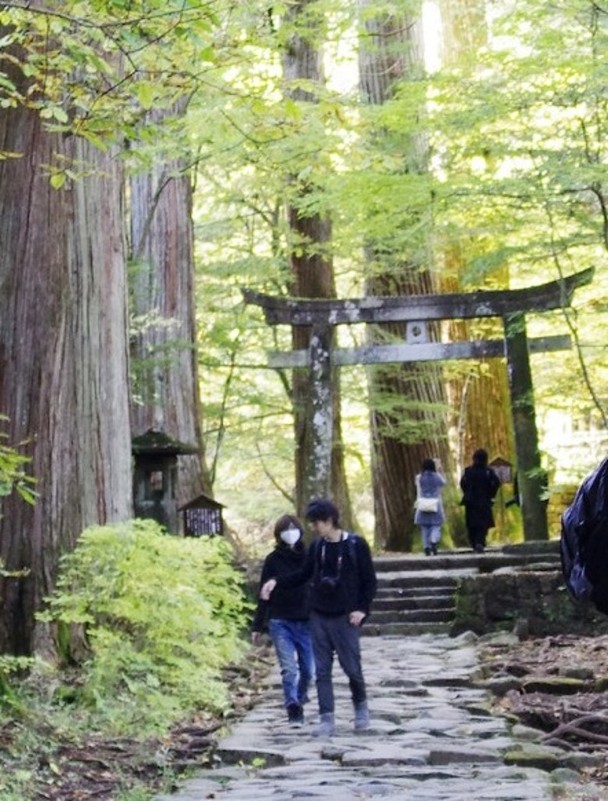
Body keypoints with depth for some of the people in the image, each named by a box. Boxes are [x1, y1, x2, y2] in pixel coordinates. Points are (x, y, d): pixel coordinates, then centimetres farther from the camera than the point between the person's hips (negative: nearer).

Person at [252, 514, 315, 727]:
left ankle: (299, 701, 31)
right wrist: (257, 626, 2)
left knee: (308, 669, 7)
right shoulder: (273, 560, 0)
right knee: (289, 669, -10)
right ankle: (293, 710, -5)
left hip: (306, 622, 2)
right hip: (280, 622, -2)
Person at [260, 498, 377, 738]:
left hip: (345, 618, -4)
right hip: (318, 616, 4)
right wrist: (277, 581, 3)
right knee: (322, 670, 2)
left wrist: (362, 609, -12)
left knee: (351, 666, 2)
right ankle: (327, 718, 7)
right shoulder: (317, 546, 4)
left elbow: (369, 581, -4)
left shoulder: (356, 545, -9)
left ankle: (361, 705, 29)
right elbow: (304, 574, 15)